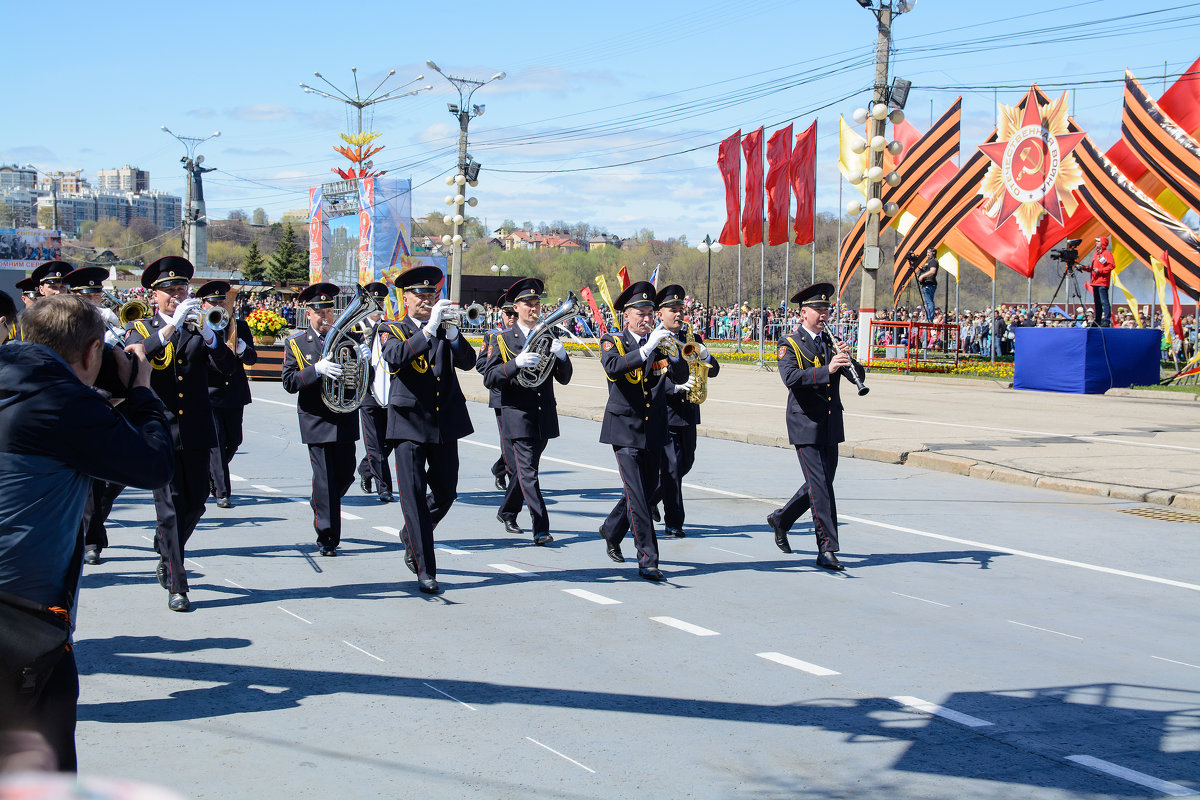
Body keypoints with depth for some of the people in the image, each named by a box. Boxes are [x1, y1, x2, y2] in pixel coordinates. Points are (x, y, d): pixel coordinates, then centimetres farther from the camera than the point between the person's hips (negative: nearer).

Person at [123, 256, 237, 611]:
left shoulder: (197, 328, 11)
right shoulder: (140, 328, 6)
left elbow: (226, 364, -4)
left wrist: (206, 331, -22)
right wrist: (172, 325, -27)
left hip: (196, 431, 3)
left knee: (195, 503, 10)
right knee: (170, 505, -8)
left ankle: (167, 556, 36)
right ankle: (176, 586, -5)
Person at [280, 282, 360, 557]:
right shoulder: (295, 343, 3)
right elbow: (289, 382, -7)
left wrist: (365, 359, -14)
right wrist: (317, 370, -23)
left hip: (345, 420, 3)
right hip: (316, 421, -3)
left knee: (345, 476, 9)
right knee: (324, 480, -6)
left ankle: (321, 506, 39)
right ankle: (327, 537, -1)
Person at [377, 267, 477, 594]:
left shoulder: (444, 330, 12)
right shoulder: (392, 330, 2)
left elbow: (468, 361, -5)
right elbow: (395, 357, -21)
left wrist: (452, 333, -22)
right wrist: (428, 329, -28)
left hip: (445, 422, 4)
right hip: (410, 423, -4)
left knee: (445, 493, 12)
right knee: (413, 494, -8)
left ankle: (411, 535, 39)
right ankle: (425, 571, -4)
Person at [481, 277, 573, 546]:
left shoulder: (548, 339, 12)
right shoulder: (501, 340, 1)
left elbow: (564, 379, 8)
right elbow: (489, 378, -8)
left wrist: (562, 356, -12)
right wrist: (517, 363, -23)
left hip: (544, 416, 4)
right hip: (517, 415, -4)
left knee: (525, 470, 15)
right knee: (528, 472, -12)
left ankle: (507, 513, 36)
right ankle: (541, 528, -16)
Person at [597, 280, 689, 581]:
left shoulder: (659, 343, 9)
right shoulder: (612, 341, -2)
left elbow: (681, 377, -1)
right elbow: (613, 366, -24)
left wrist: (674, 354, -19)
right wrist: (647, 348, -32)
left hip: (654, 429, 5)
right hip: (625, 429, -5)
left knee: (647, 489, 14)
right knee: (637, 494, -12)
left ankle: (612, 531, 40)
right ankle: (648, 561, -12)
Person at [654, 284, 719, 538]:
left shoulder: (693, 338, 12)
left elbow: (713, 371, 9)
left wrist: (705, 357, -12)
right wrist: (676, 384, -30)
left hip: (688, 411, 6)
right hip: (664, 412, -6)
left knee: (686, 462, 13)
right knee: (671, 466, -5)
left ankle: (651, 497, 35)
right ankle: (673, 521, 2)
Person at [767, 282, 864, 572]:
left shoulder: (832, 342, 13)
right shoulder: (790, 345, -4)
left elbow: (859, 376, 6)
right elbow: (791, 377, -23)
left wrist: (847, 359, -14)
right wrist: (828, 369, -32)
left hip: (831, 425, 6)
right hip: (806, 425, -6)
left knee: (821, 484, 13)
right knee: (820, 486, -10)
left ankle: (781, 519, 34)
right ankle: (827, 550, -8)